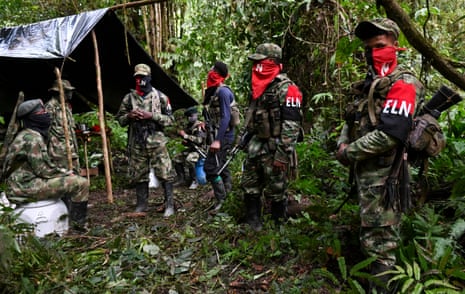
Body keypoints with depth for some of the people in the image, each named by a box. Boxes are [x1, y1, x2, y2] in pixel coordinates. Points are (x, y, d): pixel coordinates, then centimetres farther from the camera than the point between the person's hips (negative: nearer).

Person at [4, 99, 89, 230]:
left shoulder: (34, 135, 15)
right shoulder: (32, 138, -16)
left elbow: (46, 164, 19)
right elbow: (43, 170, -20)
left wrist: (66, 172, 8)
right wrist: (66, 173, -6)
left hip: (25, 183, 11)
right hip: (26, 187, -11)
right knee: (81, 183, -16)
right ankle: (78, 225, -5)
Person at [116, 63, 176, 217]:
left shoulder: (160, 97, 1)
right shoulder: (128, 98, 7)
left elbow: (170, 119, 0)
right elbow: (120, 119, 13)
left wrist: (152, 116, -14)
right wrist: (129, 116, -9)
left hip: (157, 142, -3)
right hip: (136, 144, 3)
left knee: (165, 174, -4)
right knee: (139, 175, 11)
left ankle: (169, 205, 7)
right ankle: (141, 205, 24)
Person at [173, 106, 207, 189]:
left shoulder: (200, 126, -16)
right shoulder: (189, 126, 11)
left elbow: (199, 140, -29)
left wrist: (185, 135, -25)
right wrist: (185, 141, 1)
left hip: (200, 149, -9)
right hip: (191, 148, 9)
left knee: (189, 160, -33)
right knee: (177, 159, 5)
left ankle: (194, 181, -19)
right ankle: (181, 179, 15)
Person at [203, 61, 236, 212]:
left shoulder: (223, 91, -16)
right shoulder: (213, 91, 13)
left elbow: (225, 117, -22)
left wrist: (217, 140, -25)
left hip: (221, 136, -10)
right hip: (216, 135, 10)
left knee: (210, 167, -10)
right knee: (221, 166, 15)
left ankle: (221, 199, -1)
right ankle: (228, 195, 24)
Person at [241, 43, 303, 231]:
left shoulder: (286, 88, -15)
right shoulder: (258, 86, 12)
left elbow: (292, 124, -20)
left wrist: (282, 154, -23)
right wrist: (246, 137, 20)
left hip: (275, 147, -8)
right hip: (256, 144, 8)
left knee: (276, 190, 4)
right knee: (250, 185, 14)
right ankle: (252, 222, 30)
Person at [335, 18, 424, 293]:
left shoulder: (402, 85, -14)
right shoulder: (369, 84, 15)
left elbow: (390, 134, -25)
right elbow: (353, 120, 20)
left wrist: (350, 152, -15)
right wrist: (342, 144, -1)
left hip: (382, 176, -10)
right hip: (366, 172, 10)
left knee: (378, 240, -3)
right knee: (373, 234, 21)